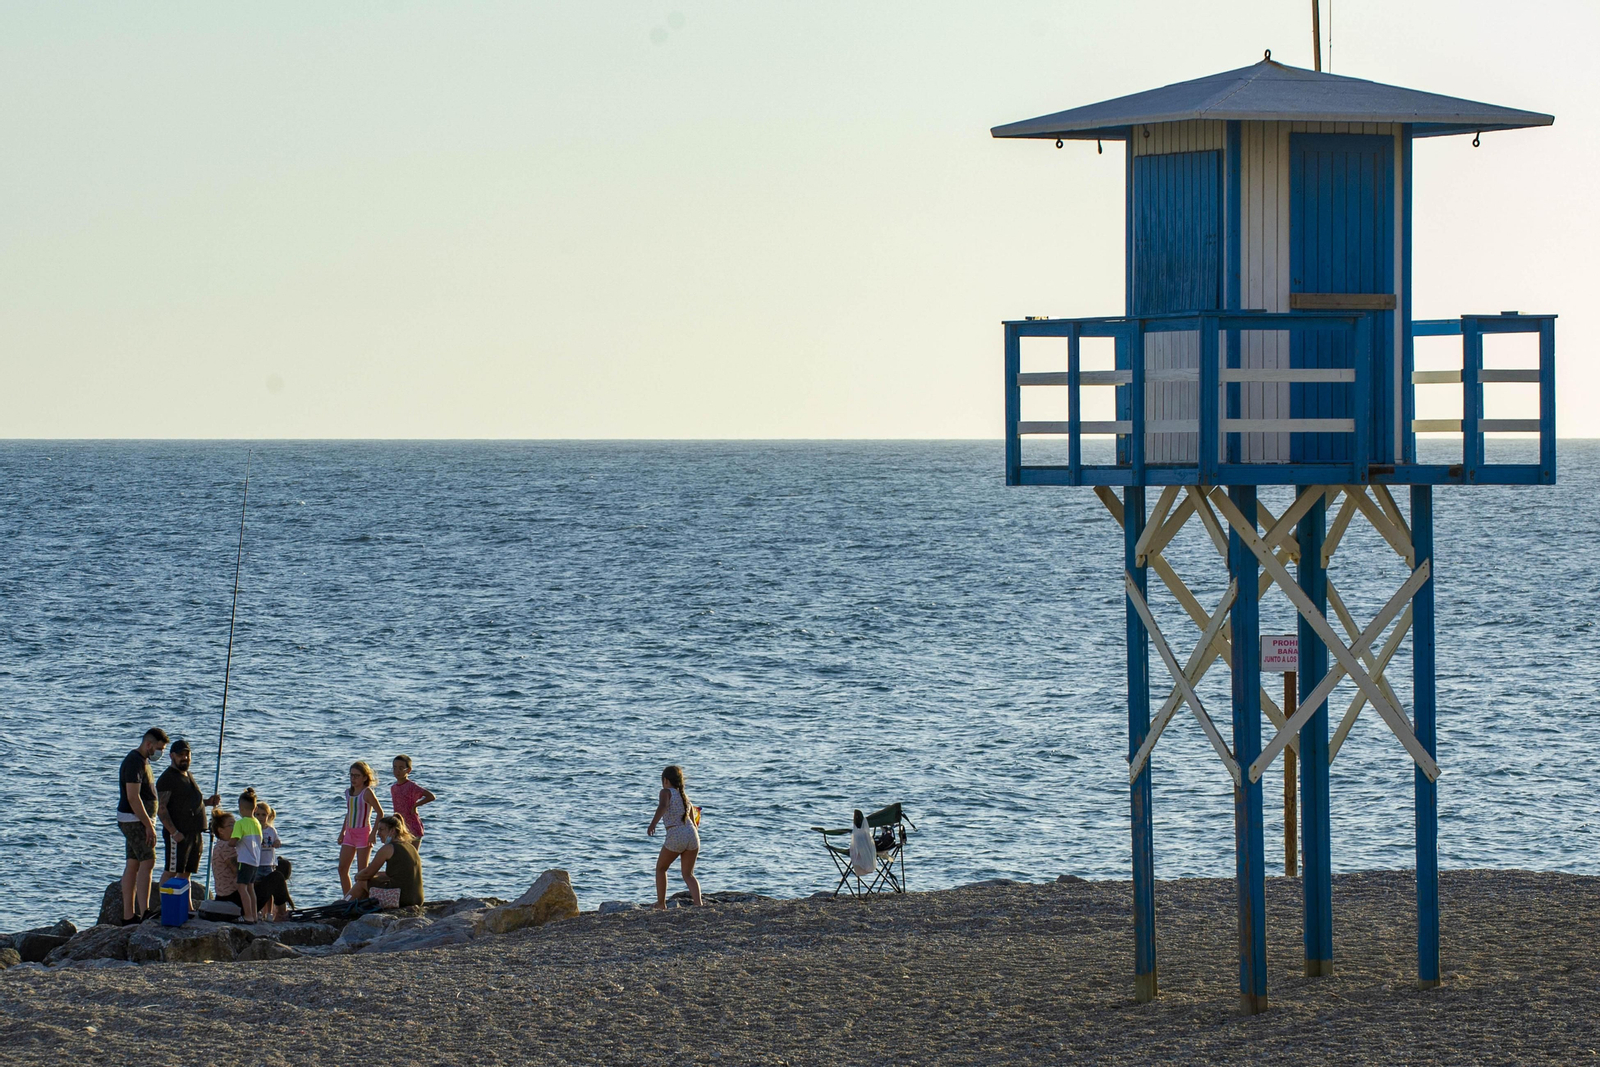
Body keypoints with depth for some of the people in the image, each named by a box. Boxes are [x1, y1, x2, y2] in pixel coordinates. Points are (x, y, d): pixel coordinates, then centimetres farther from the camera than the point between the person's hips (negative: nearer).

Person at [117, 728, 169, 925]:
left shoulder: (141, 761, 17)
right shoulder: (134, 762, -16)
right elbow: (133, 797, -22)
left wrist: (149, 822, 21)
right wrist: (148, 825, -22)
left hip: (137, 820, 10)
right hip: (134, 820, -10)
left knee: (132, 865, 9)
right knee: (147, 862, -16)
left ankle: (128, 915, 10)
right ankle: (144, 913, -24)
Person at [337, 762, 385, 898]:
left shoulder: (367, 792, -11)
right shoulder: (348, 792, 10)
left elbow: (380, 813, -13)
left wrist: (373, 834, -17)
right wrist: (342, 831, 19)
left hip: (363, 833, -8)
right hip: (350, 833, 8)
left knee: (362, 870, -4)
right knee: (342, 869, 6)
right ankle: (347, 898, 14)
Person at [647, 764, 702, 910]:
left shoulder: (667, 792, 4)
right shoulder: (685, 797, 23)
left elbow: (663, 806, -19)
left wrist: (653, 824, -31)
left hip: (675, 836, -5)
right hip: (692, 834, 5)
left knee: (661, 868, 19)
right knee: (688, 875, 13)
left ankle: (661, 904, 22)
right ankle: (698, 904, -9)